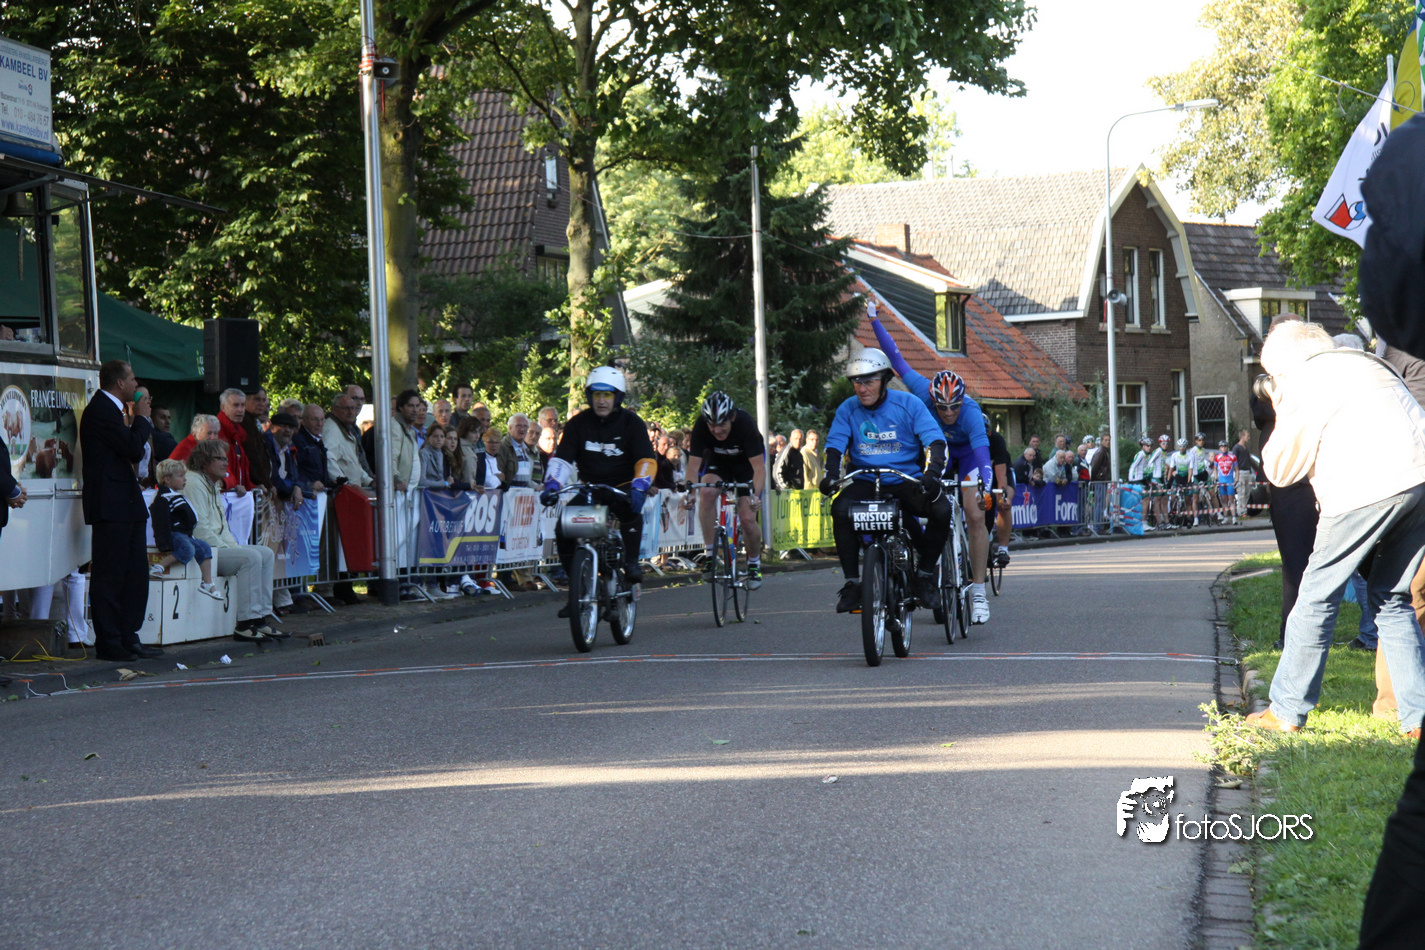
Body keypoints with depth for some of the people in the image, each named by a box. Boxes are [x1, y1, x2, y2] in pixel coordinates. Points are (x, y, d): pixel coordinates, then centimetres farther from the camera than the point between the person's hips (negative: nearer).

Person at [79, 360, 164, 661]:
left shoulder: (111, 409, 19)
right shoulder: (100, 410, -13)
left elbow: (132, 449, 18)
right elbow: (134, 449, -19)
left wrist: (138, 421, 9)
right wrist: (141, 418, -4)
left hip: (126, 503, 10)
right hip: (111, 505, -10)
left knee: (135, 573, 11)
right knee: (109, 574, -5)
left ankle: (128, 638, 16)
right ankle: (108, 642, -2)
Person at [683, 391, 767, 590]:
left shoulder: (745, 423, -35)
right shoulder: (701, 426, -28)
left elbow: (759, 467, -35)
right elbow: (694, 463, -25)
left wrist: (755, 494, -50)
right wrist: (689, 491, -41)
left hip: (746, 461, -2)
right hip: (717, 459, 2)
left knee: (747, 519, -13)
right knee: (707, 493, -30)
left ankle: (754, 564, 15)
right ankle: (709, 554, -18)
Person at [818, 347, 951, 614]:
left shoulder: (908, 404, -3)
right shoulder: (847, 410, 3)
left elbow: (935, 441, -9)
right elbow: (835, 445, -2)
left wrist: (932, 472, -28)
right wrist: (831, 475, -23)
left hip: (906, 481, -1)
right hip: (864, 481, 1)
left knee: (941, 510, -28)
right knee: (841, 509, -31)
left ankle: (925, 572, -3)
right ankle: (852, 581, -18)